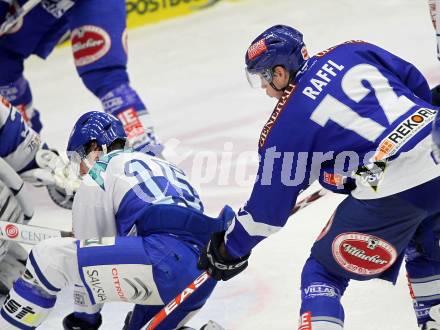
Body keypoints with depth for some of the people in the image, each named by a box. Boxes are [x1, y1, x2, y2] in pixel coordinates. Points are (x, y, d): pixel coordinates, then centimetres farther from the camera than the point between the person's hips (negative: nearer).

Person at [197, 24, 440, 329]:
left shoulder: (284, 125, 3)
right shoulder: (353, 52, 14)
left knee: (324, 271, 12)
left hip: (389, 189, -6)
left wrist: (230, 250, 26)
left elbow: (269, 203, 11)